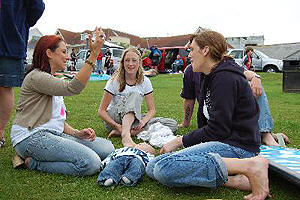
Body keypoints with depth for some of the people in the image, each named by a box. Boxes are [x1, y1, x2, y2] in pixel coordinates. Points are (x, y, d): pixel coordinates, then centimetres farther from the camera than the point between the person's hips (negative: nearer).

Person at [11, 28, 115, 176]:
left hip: (54, 133, 10)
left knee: (107, 148, -7)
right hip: (32, 136, -10)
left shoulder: (53, 80, 23)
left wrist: (76, 133, 2)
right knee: (91, 164, -26)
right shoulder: (36, 77, -8)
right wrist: (94, 54, -28)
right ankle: (32, 162, -7)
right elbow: (72, 88, -25)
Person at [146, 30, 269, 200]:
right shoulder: (210, 77, 19)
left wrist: (179, 141, -9)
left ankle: (249, 166, -19)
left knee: (165, 169, -28)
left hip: (237, 145, -10)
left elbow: (217, 130, -18)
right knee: (152, 167, -4)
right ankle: (232, 180, -11)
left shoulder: (225, 78, -12)